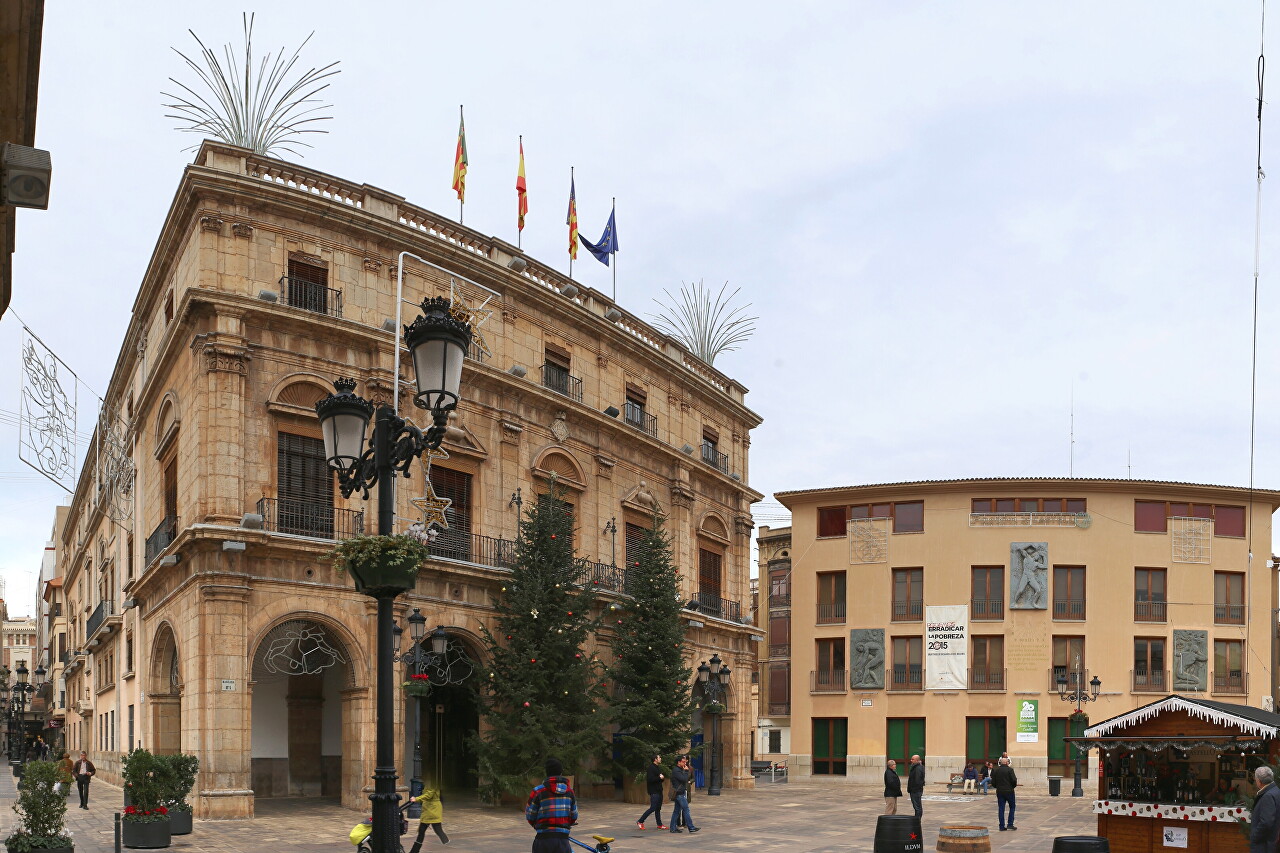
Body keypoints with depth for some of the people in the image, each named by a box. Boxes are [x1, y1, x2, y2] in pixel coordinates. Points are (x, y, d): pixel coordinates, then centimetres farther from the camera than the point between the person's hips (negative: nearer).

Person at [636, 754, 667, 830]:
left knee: (658, 808, 11)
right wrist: (659, 778, -16)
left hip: (659, 790, 9)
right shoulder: (651, 768, -13)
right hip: (654, 791, -9)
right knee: (653, 808, -10)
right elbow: (650, 779, -23)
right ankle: (640, 822, -2)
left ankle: (659, 824, 15)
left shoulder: (658, 767, 17)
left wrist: (662, 777, -2)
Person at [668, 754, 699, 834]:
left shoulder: (680, 770, 18)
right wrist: (686, 771, -11)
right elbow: (684, 779, -21)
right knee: (686, 810, -9)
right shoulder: (676, 771, -14)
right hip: (679, 793, -10)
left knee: (677, 810, 10)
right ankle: (691, 828, -8)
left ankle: (673, 828, 11)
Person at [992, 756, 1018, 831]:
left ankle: (1002, 826, 5)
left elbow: (993, 782, 5)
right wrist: (1013, 786, 5)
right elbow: (1014, 780, -15)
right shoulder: (1009, 770, -9)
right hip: (1009, 791, -4)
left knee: (1001, 809, 6)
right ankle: (1010, 824, 3)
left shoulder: (996, 770, 4)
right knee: (1012, 807, 10)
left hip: (999, 791, 4)